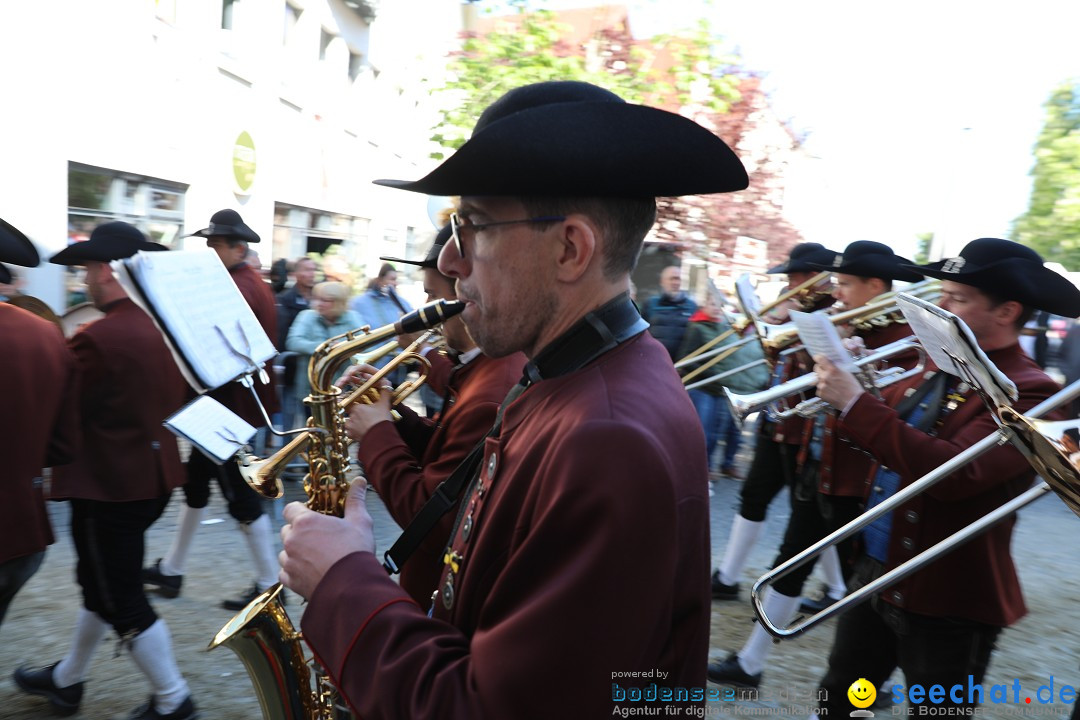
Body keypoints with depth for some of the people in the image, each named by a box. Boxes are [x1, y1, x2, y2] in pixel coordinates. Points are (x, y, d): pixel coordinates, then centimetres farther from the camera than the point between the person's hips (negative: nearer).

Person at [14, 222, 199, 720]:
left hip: (106, 487, -8)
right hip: (154, 477, 8)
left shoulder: (97, 338, -23)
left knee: (122, 602, 7)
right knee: (103, 585, 24)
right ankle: (67, 680, 43)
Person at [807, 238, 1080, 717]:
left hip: (947, 603, -7)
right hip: (875, 573, 8)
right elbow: (890, 437, 15)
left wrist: (856, 404, -32)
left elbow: (953, 474, -33)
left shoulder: (1028, 391, -20)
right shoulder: (942, 367, 7)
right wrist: (850, 384, -4)